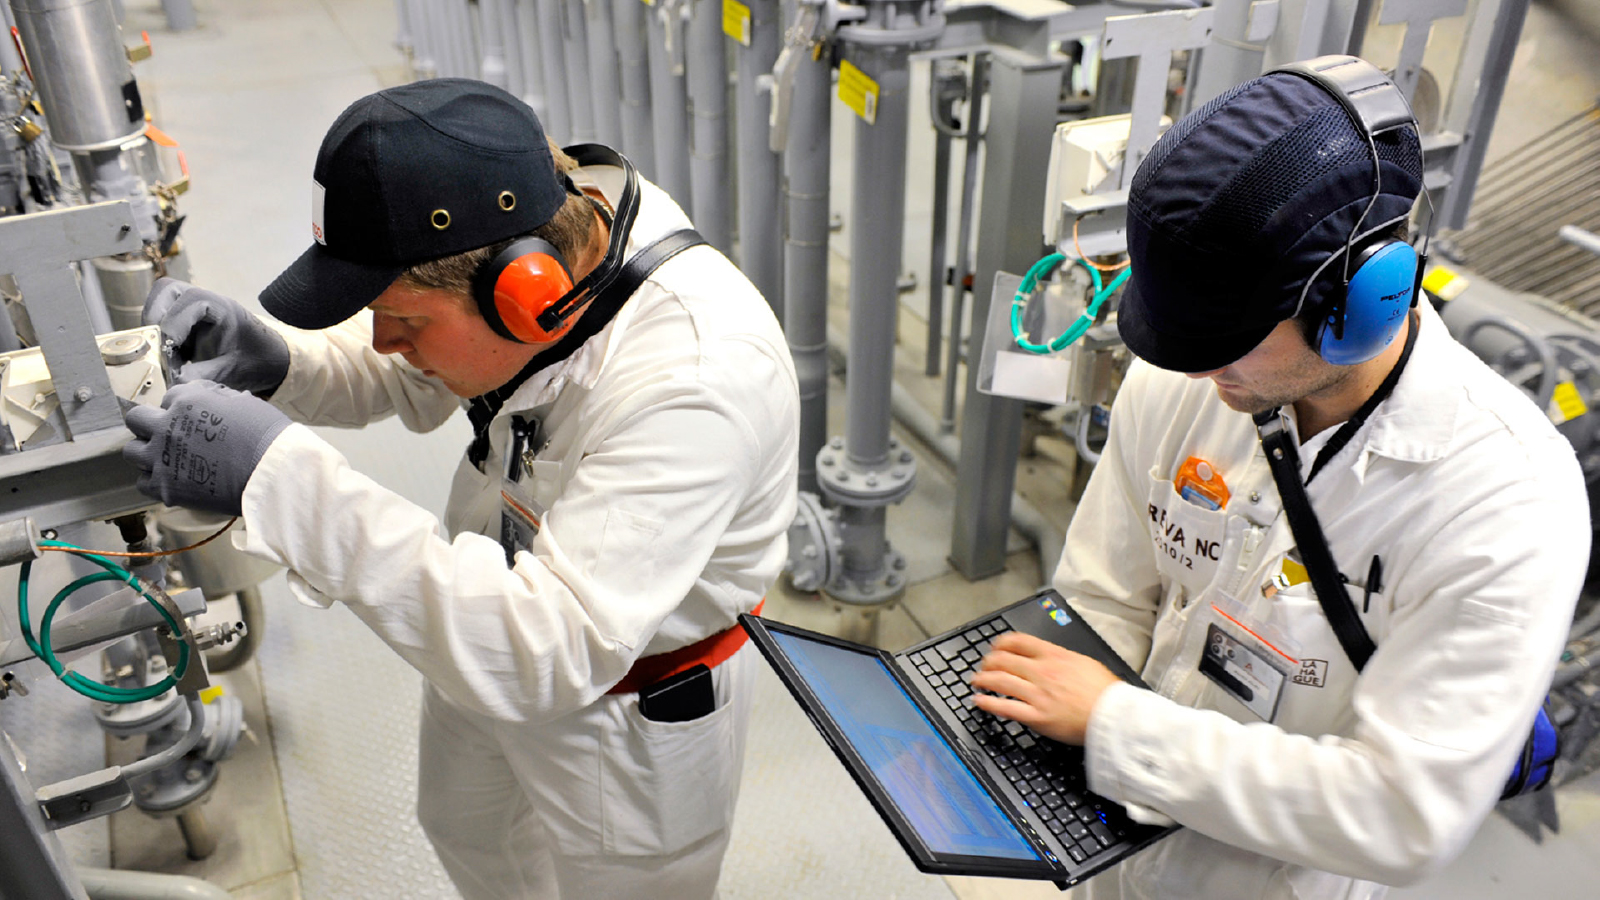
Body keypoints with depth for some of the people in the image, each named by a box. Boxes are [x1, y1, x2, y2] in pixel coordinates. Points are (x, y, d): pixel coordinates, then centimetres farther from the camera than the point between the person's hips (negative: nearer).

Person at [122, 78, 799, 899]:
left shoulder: (695, 378, -41)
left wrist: (283, 477, -46)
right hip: (499, 596, 8)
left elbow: (545, 654, -43)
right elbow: (401, 379, 2)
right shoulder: (547, 232, -18)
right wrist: (272, 359, -20)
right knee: (470, 834, 33)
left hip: (633, 703, -7)